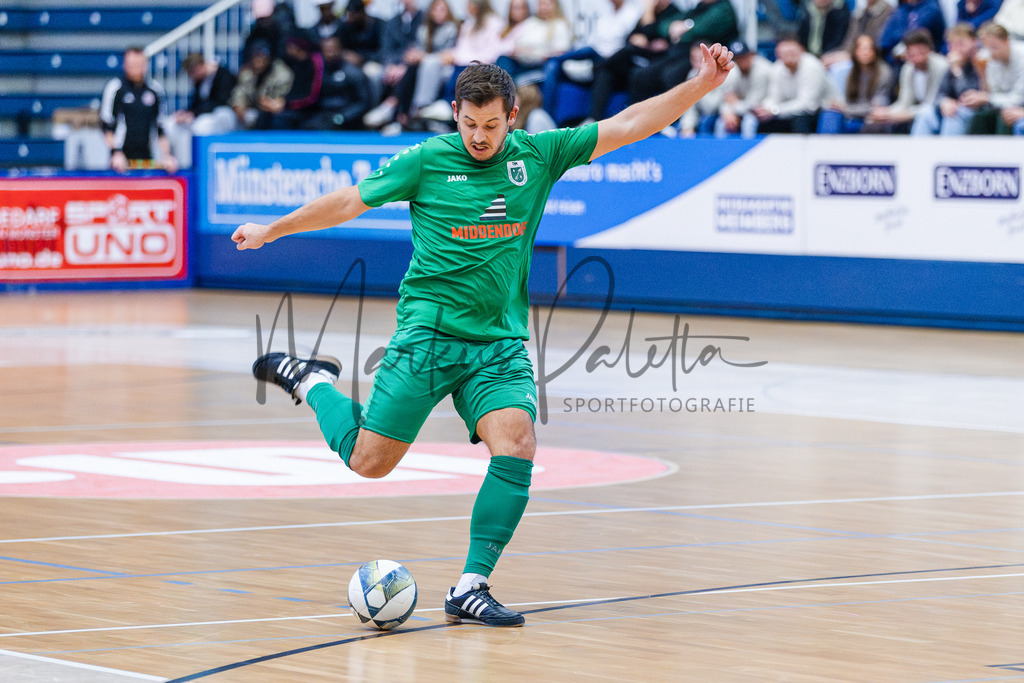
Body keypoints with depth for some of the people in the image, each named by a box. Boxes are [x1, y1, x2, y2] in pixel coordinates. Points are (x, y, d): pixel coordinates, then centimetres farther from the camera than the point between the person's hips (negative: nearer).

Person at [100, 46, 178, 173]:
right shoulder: (114, 87, -1)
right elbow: (106, 124, -1)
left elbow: (161, 127, 15)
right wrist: (117, 153, -11)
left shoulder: (155, 89, 10)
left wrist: (166, 155, 5)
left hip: (146, 156, 3)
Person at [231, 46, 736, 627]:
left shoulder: (538, 155, 3)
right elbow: (349, 202, 8)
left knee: (517, 448, -19)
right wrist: (270, 232, 15)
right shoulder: (426, 161, -3)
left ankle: (470, 589, -12)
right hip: (428, 332, -2)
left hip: (501, 344, 2)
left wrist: (702, 84, -6)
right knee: (370, 462, -2)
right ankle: (312, 382, 27)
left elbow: (628, 125, 2)